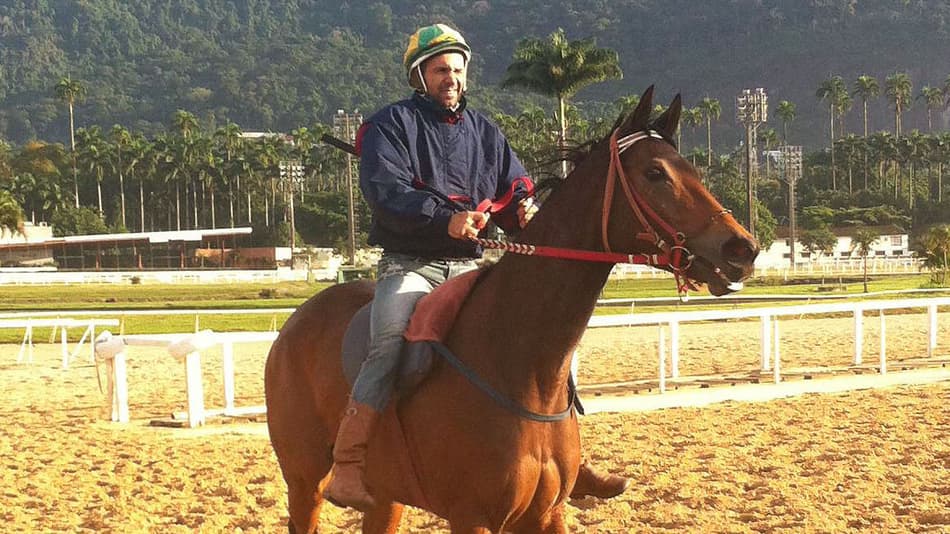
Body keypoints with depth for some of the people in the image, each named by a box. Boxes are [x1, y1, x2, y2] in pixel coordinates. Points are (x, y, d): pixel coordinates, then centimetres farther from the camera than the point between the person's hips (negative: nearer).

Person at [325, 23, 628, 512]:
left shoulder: (484, 132, 18)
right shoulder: (391, 124, 0)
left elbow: (514, 192, 17)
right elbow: (385, 192, -15)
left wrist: (524, 211, -9)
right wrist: (445, 218, -29)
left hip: (469, 268, 6)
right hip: (409, 266, -6)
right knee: (391, 341, -32)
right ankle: (346, 467, -32)